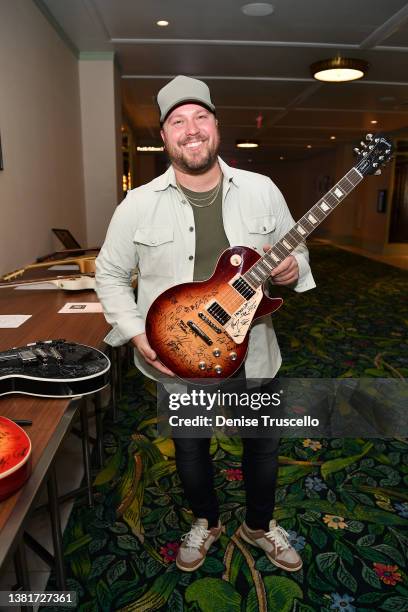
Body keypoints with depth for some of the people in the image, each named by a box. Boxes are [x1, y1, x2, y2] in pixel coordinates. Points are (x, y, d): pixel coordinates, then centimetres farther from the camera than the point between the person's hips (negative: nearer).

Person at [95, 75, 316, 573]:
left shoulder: (262, 191, -5)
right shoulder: (139, 204, -9)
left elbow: (297, 250, 6)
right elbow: (110, 274, -1)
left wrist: (292, 269, -18)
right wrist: (137, 336, -13)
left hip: (252, 353, 2)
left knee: (263, 444, 19)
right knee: (190, 448, 20)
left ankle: (259, 525, 50)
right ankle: (205, 522, 51)